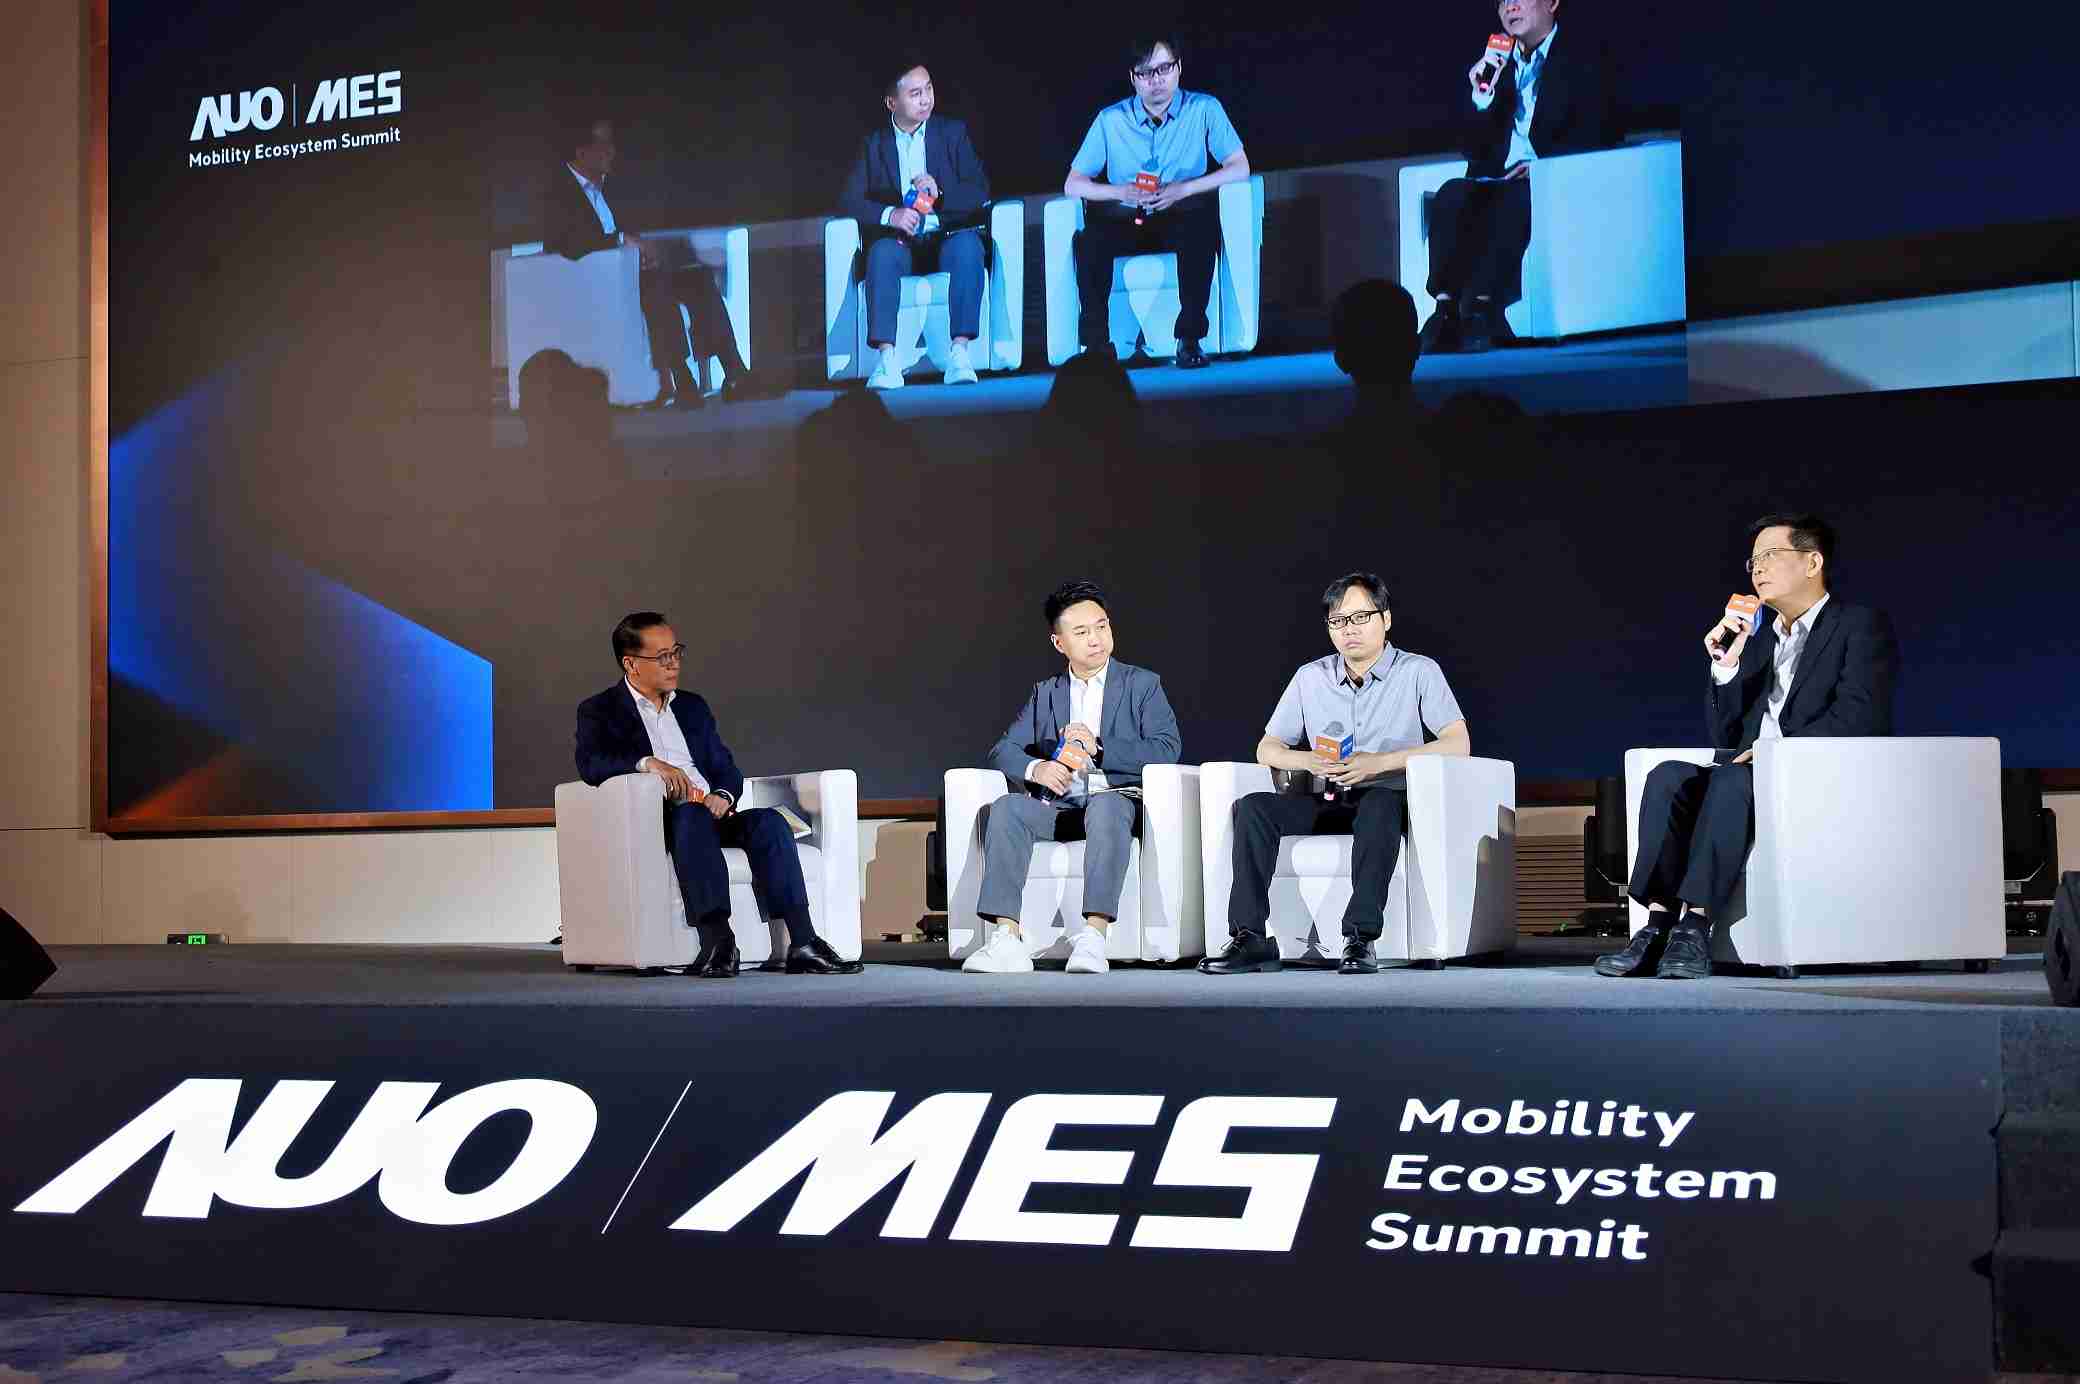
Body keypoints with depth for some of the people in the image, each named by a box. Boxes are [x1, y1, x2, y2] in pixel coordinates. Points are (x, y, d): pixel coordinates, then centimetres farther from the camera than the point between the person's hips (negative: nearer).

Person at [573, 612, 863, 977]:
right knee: (690, 814, -38)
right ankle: (717, 940, -51)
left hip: (710, 815, 5)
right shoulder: (599, 711, 8)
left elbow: (727, 769, 20)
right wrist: (647, 762, -28)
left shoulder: (693, 707, 25)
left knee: (768, 821, -25)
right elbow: (590, 763, -12)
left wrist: (723, 795, -4)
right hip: (653, 822, -5)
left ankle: (802, 944, -36)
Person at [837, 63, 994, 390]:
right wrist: (890, 214, -17)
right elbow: (848, 202, 2)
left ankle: (960, 353, -40)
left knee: (967, 245, -34)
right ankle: (886, 359, -42)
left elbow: (980, 192, 3)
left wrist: (941, 192, -16)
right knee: (882, 252, -34)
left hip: (948, 235, 0)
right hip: (900, 241, 0)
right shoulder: (873, 144, 12)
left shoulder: (953, 132, 11)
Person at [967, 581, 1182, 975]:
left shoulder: (1142, 684, 10)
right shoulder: (1044, 693, 20)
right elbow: (1002, 751, 10)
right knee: (1006, 807, -28)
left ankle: (1093, 936, -47)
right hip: (1057, 805, 3)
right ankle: (1006, 938, -37)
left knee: (1105, 808, -39)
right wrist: (1035, 768, -14)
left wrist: (1098, 747, -15)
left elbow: (1167, 749, -4)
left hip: (1115, 798, -3)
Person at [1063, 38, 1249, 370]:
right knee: (1088, 241, -31)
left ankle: (1190, 339, -31)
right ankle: (1095, 342, -23)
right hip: (1126, 224, 1)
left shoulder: (1204, 110, 3)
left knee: (1201, 228, -36)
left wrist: (1183, 189, -18)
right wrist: (1121, 192, -14)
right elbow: (1073, 184, 5)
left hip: (1179, 220, -1)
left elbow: (1239, 168, -5)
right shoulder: (1111, 120, 7)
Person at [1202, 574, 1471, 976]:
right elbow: (1267, 749, 14)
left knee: (1379, 805, -40)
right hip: (1328, 804, 4)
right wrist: (1310, 761, -10)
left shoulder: (1419, 672, 2)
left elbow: (1458, 743, -10)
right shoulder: (1310, 678, 14)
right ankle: (1249, 937, -29)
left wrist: (1380, 762, -20)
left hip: (1386, 797, -4)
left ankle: (1361, 938, -44)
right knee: (1253, 807, -22)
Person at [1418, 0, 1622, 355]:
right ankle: (1446, 306, -39)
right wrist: (1482, 99, -1)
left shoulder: (1582, 61, 9)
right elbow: (1477, 154, 15)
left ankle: (1482, 309, -45)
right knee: (1452, 195, -27)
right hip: (1500, 182, 4)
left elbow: (1601, 135, -3)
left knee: (1513, 200, -36)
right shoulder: (1497, 67, 21)